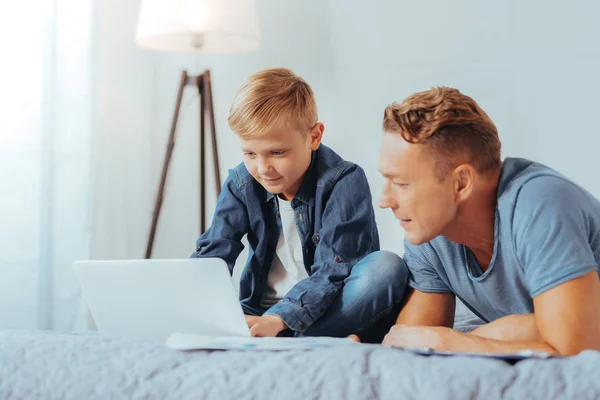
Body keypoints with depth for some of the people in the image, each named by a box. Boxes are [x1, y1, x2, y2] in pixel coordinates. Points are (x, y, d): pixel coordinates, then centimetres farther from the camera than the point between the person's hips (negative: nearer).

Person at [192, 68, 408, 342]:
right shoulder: (242, 184, -1)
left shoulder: (344, 182, -16)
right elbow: (212, 253, -11)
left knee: (387, 268, -32)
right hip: (260, 313, 3)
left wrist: (278, 319, -40)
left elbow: (333, 270, -24)